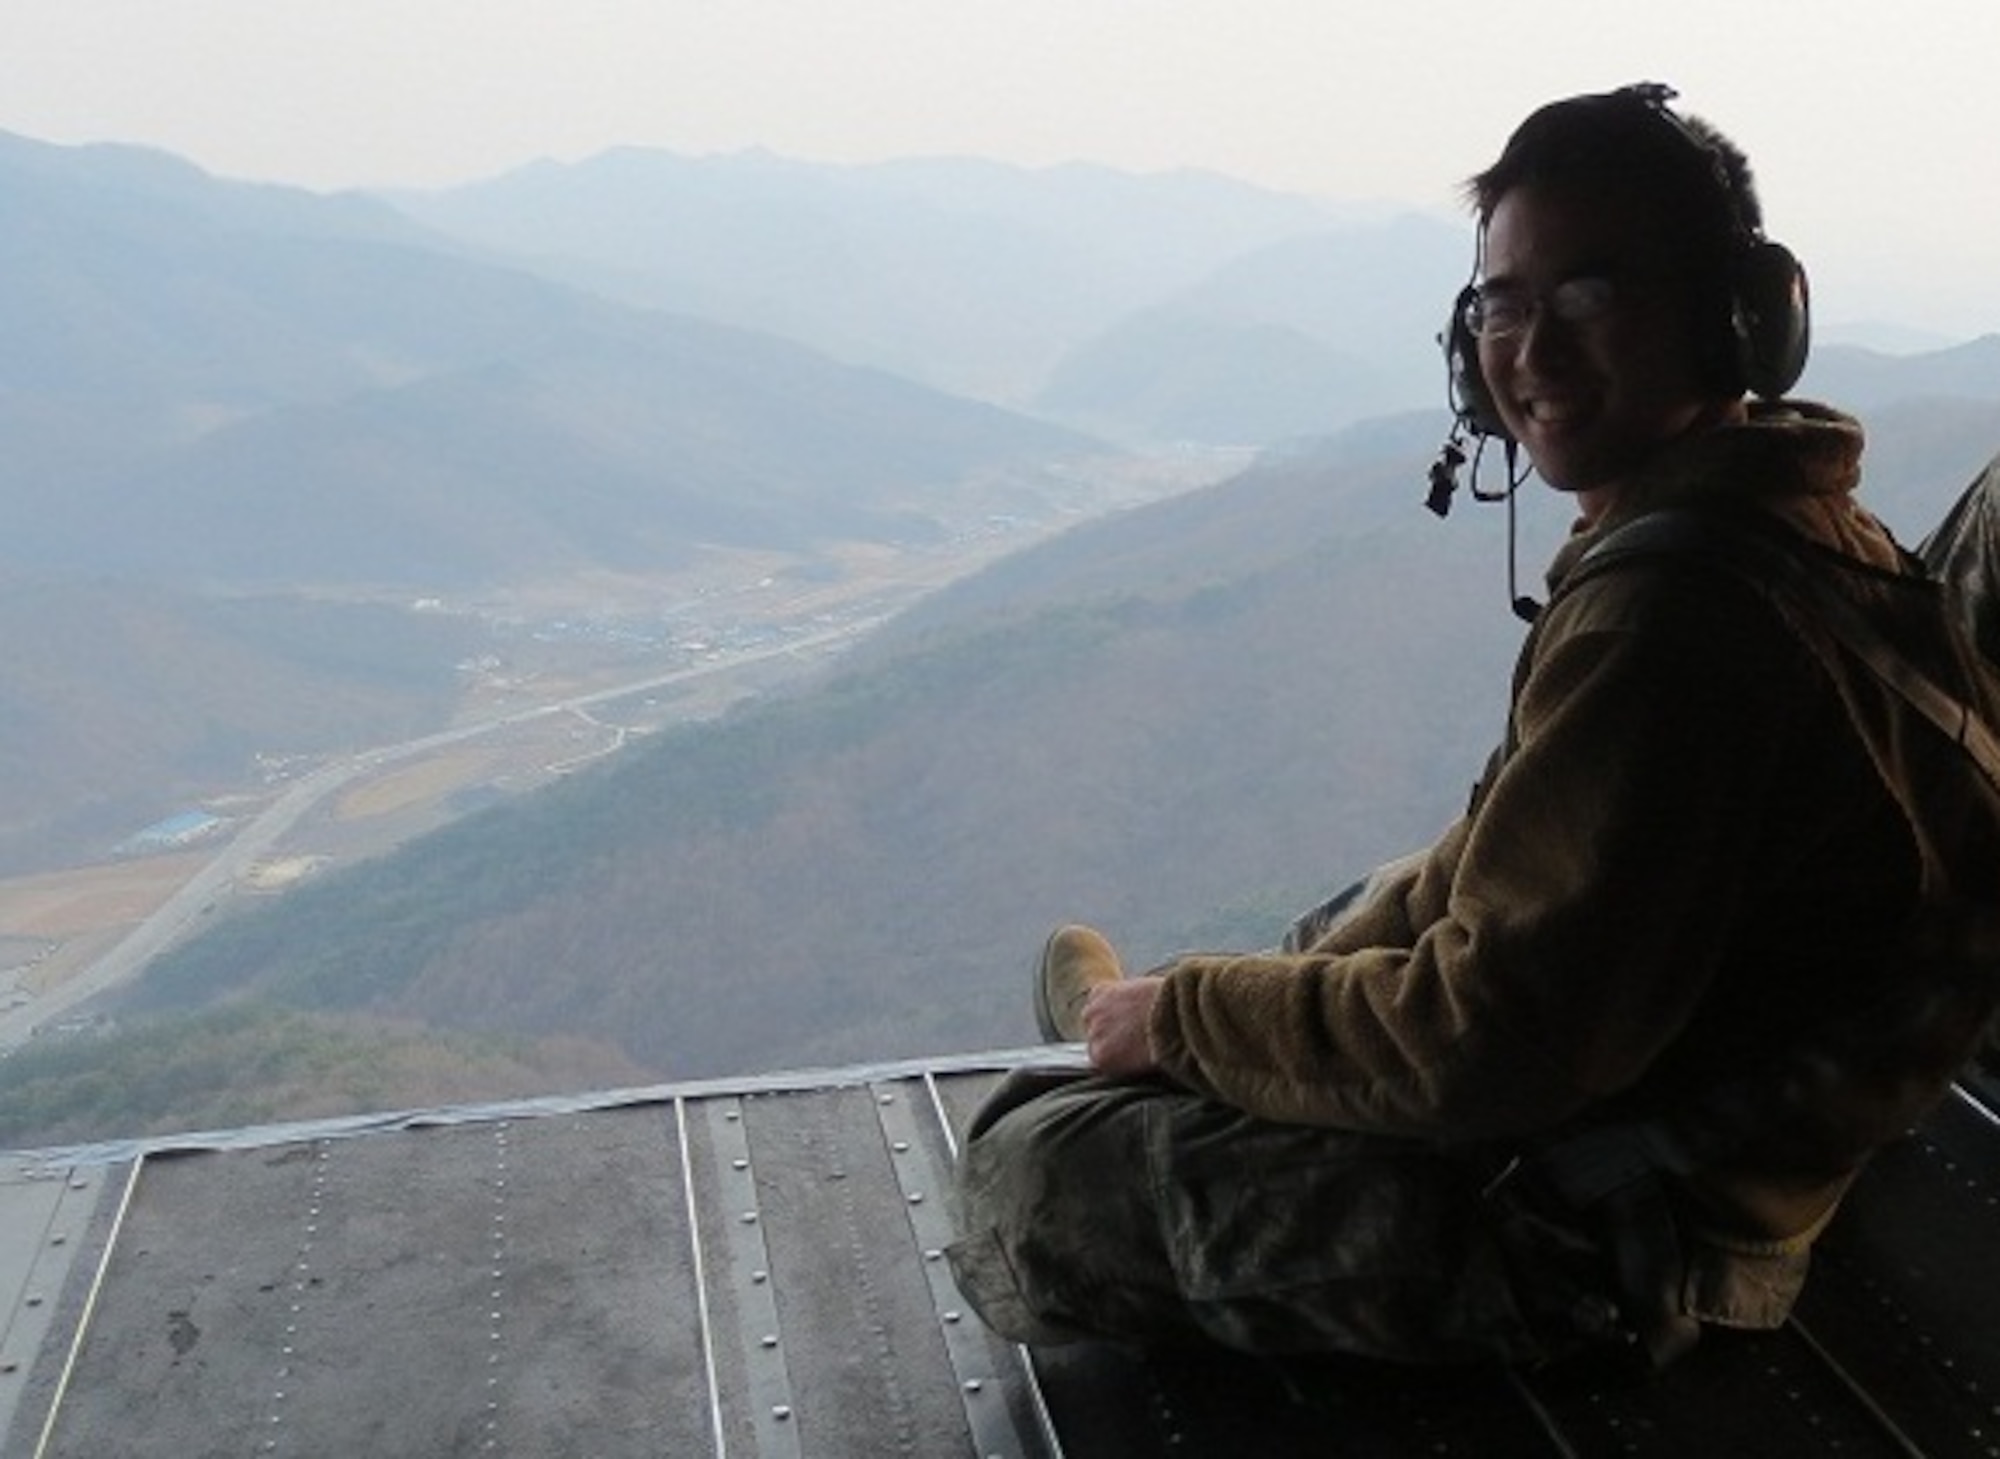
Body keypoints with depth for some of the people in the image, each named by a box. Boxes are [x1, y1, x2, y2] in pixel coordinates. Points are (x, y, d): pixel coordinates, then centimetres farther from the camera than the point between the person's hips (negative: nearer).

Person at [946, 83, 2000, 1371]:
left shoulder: (1669, 609, -30)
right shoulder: (1790, 518, 5)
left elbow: (1498, 1041, -28)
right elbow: (1529, 855, 12)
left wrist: (1181, 1016, -14)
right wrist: (1253, 990, 9)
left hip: (1607, 1230, -10)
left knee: (1027, 1177, -5)